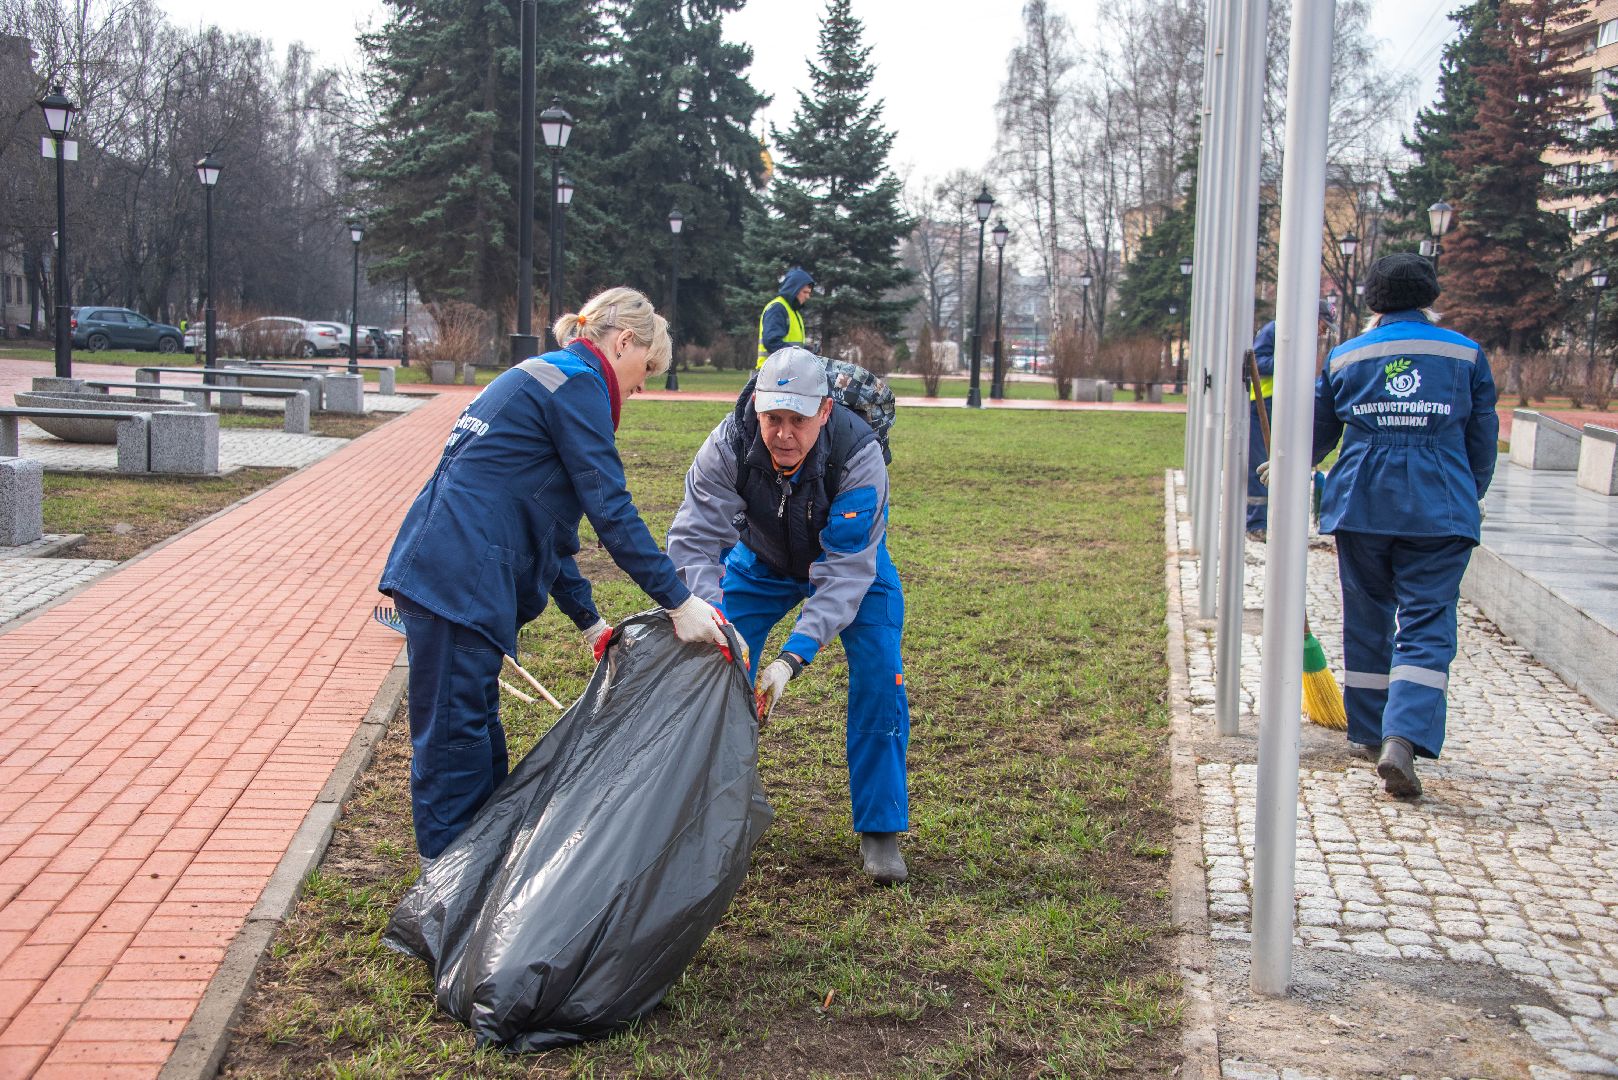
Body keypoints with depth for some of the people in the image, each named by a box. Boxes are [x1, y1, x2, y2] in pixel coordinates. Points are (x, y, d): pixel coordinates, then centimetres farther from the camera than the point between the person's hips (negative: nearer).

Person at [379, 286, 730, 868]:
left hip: (443, 573, 10)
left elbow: (549, 521, 26)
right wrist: (679, 601, -9)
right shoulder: (576, 382, -6)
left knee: (474, 730, 16)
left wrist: (589, 621, 24)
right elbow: (611, 509, -13)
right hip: (456, 576, -10)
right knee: (453, 736, -4)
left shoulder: (540, 377, 25)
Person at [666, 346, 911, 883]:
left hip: (851, 561, -2)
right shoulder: (728, 446, -33)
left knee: (878, 678, -15)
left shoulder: (859, 456, -38)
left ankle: (878, 829, -1)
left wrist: (793, 657, -48)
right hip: (761, 561, 2)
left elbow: (844, 572, -38)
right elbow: (693, 540, -35)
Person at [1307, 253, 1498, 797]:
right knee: (1426, 626, -3)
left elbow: (1316, 432, 15)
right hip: (1439, 510, -2)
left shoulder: (1344, 356, 7)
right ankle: (1403, 738, -20)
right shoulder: (1466, 354, 4)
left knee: (1367, 621, 15)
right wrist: (1473, 497, 25)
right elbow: (1483, 436, 9)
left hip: (1361, 505, 2)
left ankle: (1368, 734, 22)